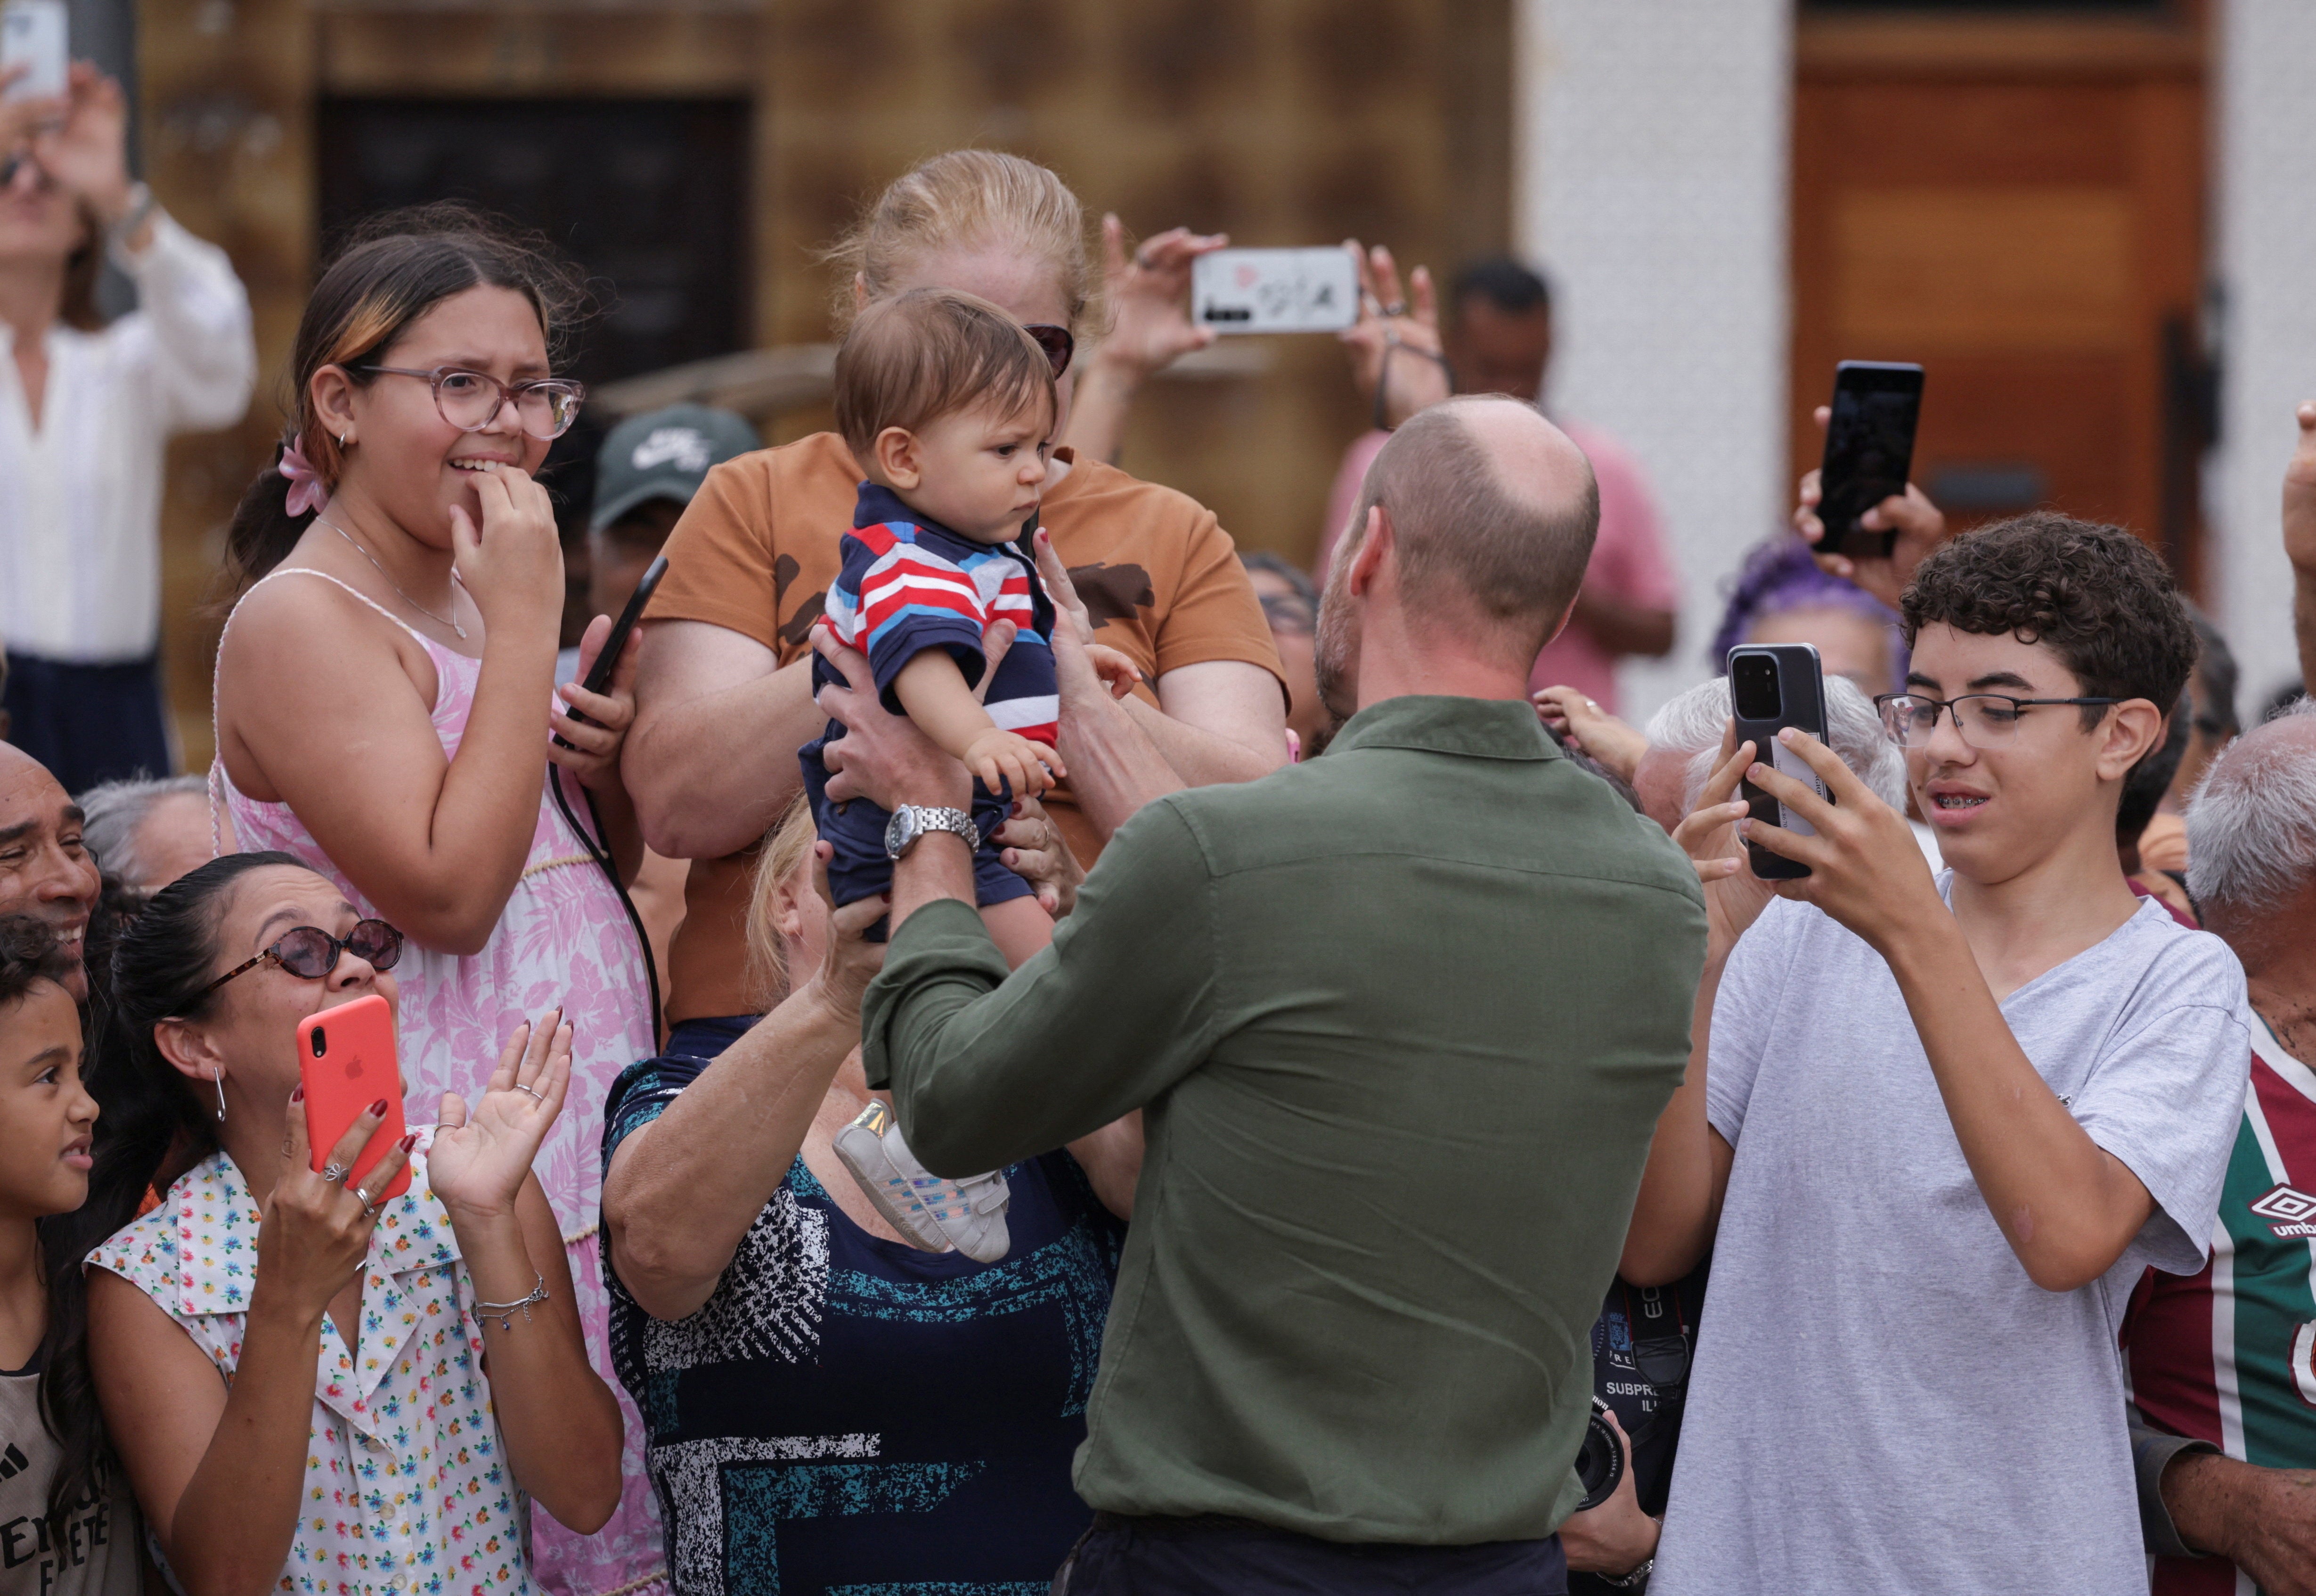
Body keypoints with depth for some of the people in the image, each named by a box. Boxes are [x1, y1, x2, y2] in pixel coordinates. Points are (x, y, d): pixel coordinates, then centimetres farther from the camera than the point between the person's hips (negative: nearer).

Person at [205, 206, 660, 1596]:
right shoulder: (304, 622, -11)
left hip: (587, 1142, 9)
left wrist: (612, 762, 3)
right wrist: (524, 625, -17)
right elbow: (449, 895, -21)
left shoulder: (474, 596, 16)